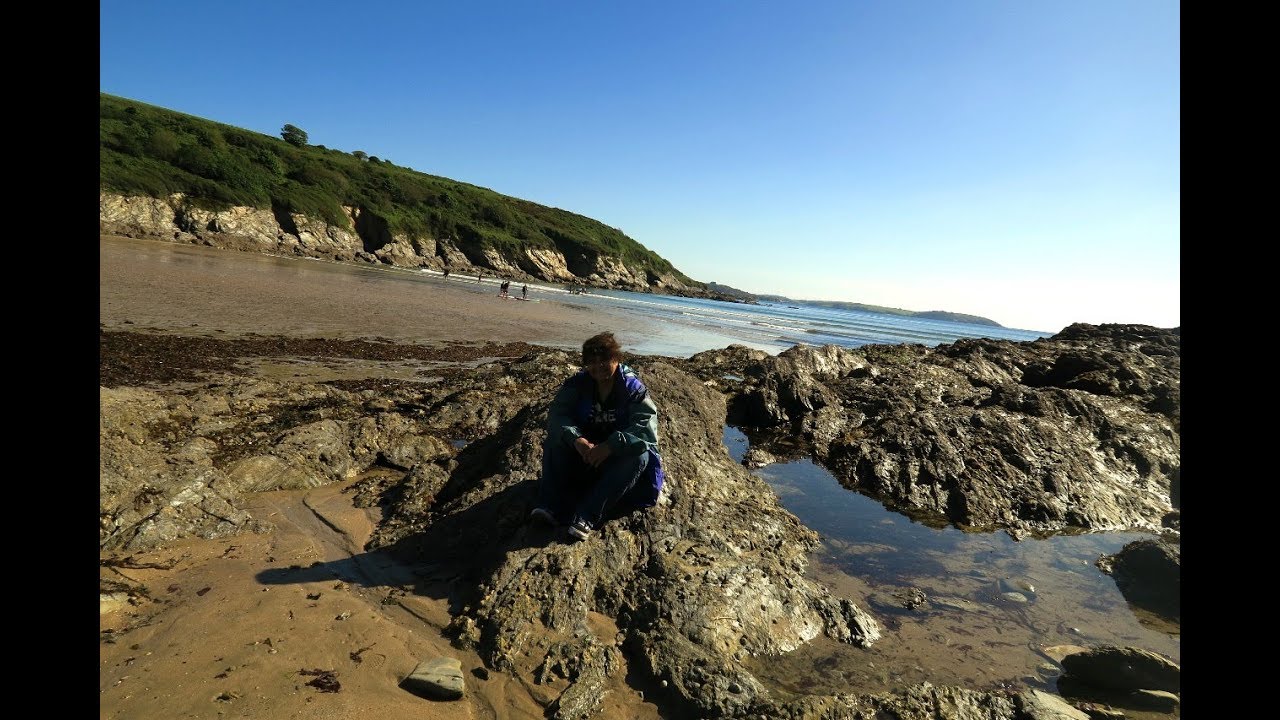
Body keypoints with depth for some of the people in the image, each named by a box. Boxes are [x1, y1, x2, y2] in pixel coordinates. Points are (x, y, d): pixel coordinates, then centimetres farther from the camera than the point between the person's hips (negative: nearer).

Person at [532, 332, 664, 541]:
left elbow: (646, 427, -27)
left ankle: (587, 517, -38)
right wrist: (576, 439, -38)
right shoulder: (578, 383, -6)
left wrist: (609, 446, -41)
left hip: (619, 455, -2)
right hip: (584, 446, 2)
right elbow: (557, 414, -18)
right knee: (554, 441, -22)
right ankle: (551, 507, -33)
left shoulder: (633, 388, -15)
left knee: (639, 455, -33)